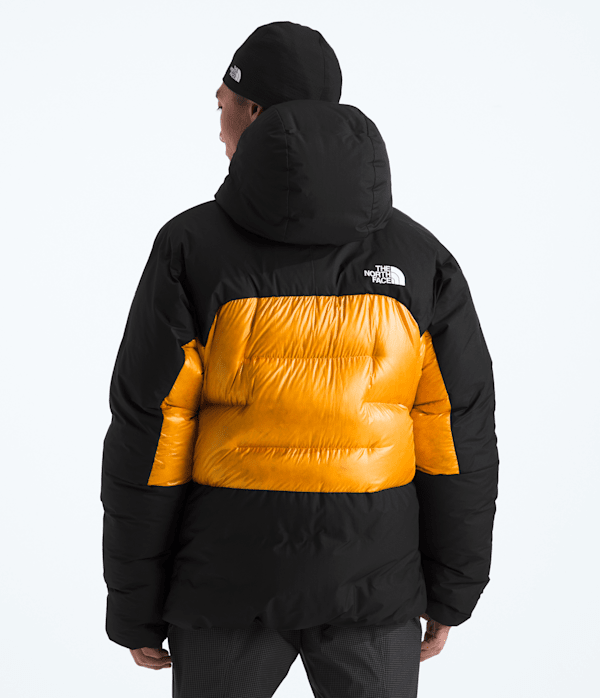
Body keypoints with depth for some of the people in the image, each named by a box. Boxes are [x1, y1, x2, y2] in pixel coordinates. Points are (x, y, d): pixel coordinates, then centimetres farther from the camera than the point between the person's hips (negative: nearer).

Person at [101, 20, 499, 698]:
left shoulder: (192, 249, -9)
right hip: (375, 587, 1)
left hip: (232, 585, -1)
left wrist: (135, 608, 1)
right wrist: (451, 592, 8)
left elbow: (147, 442, -9)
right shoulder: (419, 258, -3)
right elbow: (460, 441, -3)